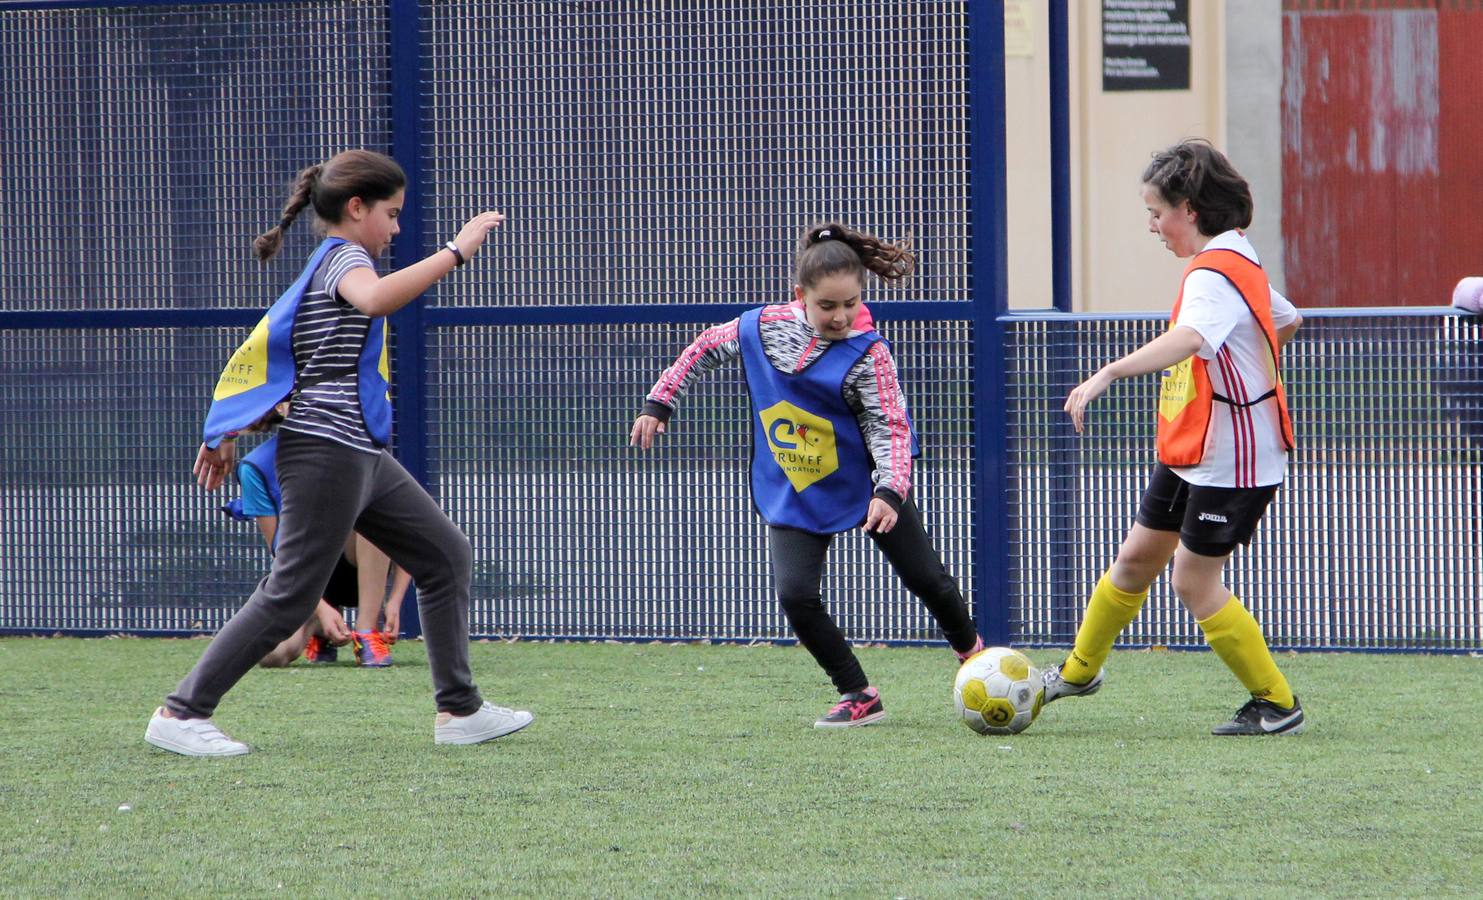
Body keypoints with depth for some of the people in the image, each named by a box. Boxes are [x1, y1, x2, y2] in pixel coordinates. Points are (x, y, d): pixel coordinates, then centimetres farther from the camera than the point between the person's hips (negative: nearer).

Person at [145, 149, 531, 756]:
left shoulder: (320, 269, 20)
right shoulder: (343, 256, -10)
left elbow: (261, 346, 22)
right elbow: (375, 299, -35)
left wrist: (225, 432, 24)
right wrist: (455, 252, -33)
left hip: (362, 456, 11)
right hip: (328, 450, -11)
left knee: (447, 556, 10)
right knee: (291, 596, -9)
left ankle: (459, 710, 11)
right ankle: (181, 714, -5)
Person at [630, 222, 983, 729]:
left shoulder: (866, 354, -22)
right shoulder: (760, 327, -11)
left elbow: (890, 427, -22)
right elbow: (706, 349, 9)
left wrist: (890, 491, -37)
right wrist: (659, 402, 9)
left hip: (864, 484, -2)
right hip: (792, 495, 2)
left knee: (924, 577, 9)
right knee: (796, 595, -14)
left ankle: (972, 651, 38)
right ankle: (858, 696, -1)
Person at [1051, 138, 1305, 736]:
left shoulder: (1215, 273, -24)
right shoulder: (1236, 260, 9)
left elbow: (1190, 338, -45)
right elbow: (1286, 320, 25)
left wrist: (1109, 374, -56)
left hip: (1232, 460, -10)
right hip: (1190, 450, 10)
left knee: (1194, 581, -4)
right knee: (1137, 557, 16)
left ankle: (1276, 704, 6)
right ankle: (1079, 670, 31)